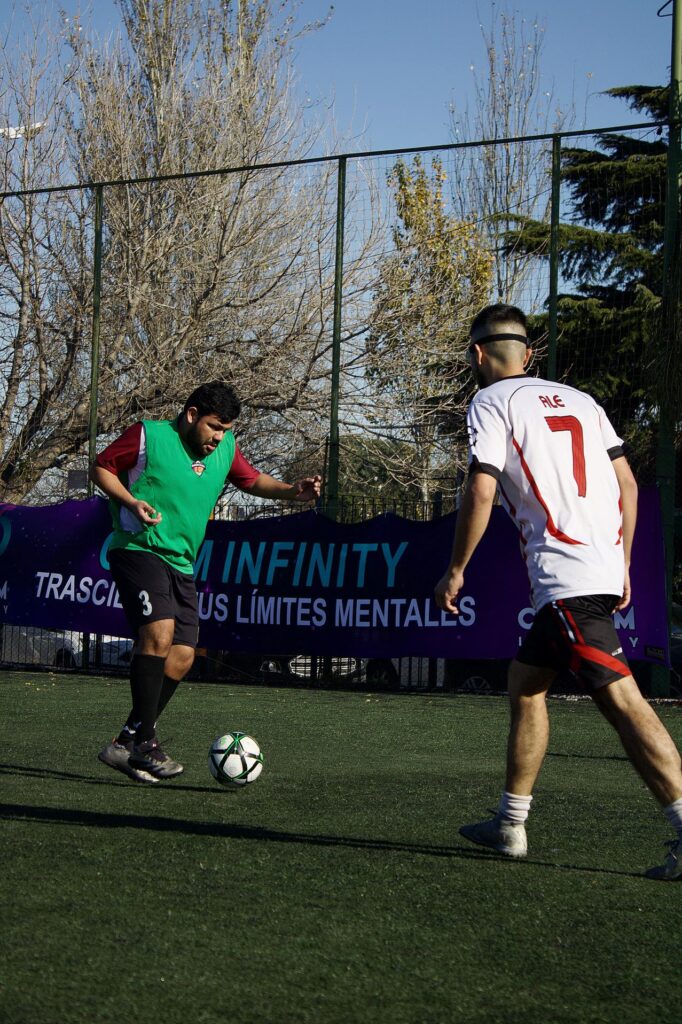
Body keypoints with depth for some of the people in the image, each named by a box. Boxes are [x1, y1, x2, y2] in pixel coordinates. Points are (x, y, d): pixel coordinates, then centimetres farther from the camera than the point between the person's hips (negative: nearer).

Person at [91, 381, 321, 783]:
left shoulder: (225, 449, 11)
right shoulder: (148, 436, -5)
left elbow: (253, 480, 24)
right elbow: (102, 467, 3)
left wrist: (292, 491, 6)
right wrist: (131, 501, -13)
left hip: (181, 565, 7)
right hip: (139, 549, -7)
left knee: (181, 658, 0)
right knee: (160, 631, -26)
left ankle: (125, 746, 9)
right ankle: (144, 740, -23)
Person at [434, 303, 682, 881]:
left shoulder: (490, 403, 0)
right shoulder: (577, 400, 20)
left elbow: (481, 493, -10)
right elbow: (628, 483, 16)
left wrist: (456, 570, -1)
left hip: (566, 574, -8)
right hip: (604, 568, 8)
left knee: (621, 699, -15)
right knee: (526, 682, 18)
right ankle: (511, 825, 23)